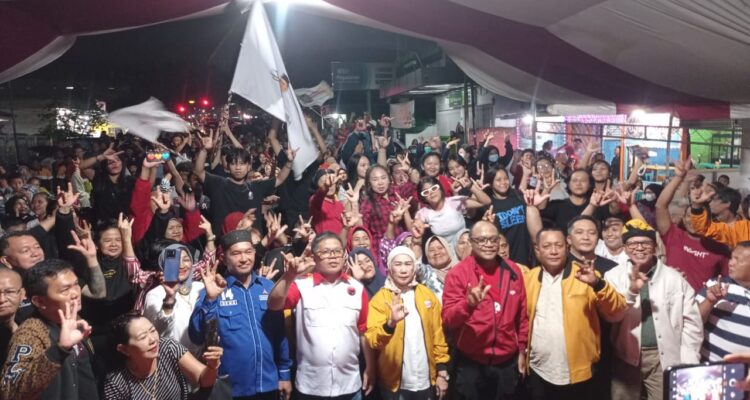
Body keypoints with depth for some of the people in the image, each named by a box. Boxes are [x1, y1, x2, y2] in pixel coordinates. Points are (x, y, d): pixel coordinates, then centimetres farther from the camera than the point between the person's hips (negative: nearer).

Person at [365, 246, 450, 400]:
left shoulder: (428, 295, 3)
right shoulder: (380, 298, -6)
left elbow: (438, 334, 6)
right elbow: (372, 340, -17)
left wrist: (442, 372, 3)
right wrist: (391, 323, -34)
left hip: (427, 382, 3)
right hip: (395, 383, -2)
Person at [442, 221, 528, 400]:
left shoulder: (513, 271, 1)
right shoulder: (458, 273, -10)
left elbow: (522, 314, 11)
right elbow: (448, 320, -16)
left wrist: (522, 349, 14)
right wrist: (468, 303, -33)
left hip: (507, 362, 3)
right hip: (471, 363, -3)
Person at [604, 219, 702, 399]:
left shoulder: (675, 278, 4)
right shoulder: (613, 276, -1)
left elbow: (692, 321, 5)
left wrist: (687, 362, 1)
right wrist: (631, 290, -25)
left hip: (665, 357, 1)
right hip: (626, 356, 0)